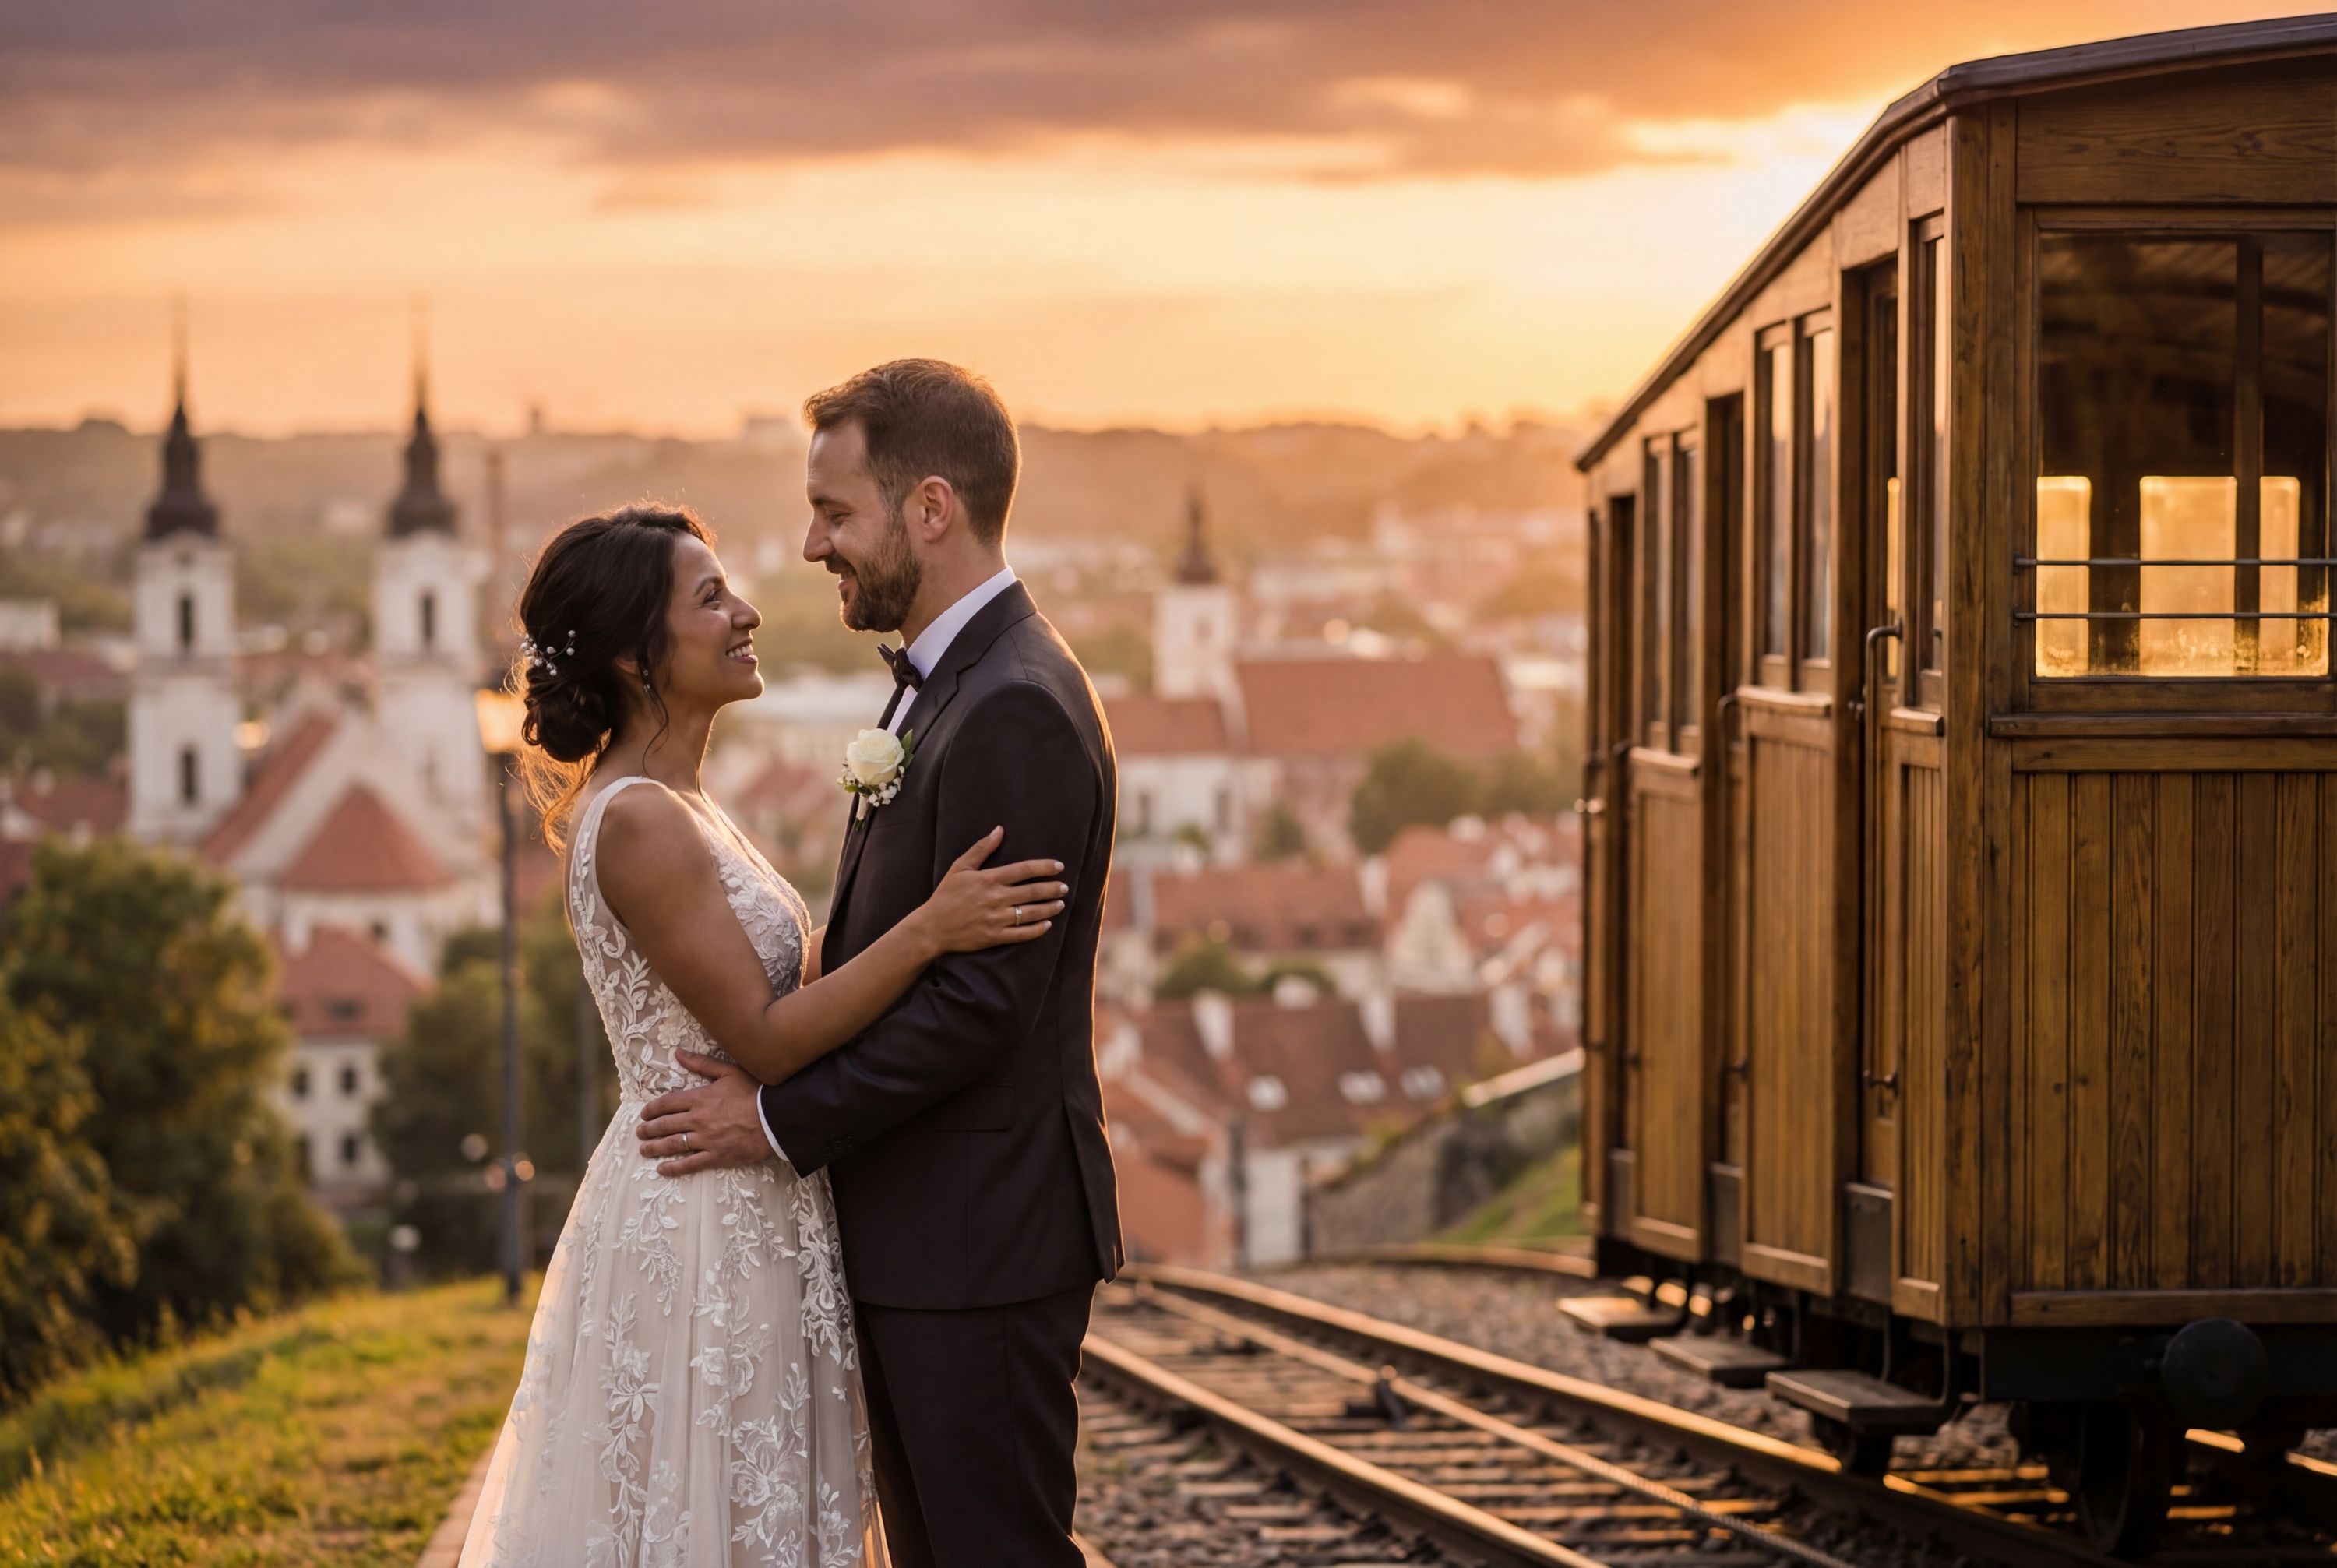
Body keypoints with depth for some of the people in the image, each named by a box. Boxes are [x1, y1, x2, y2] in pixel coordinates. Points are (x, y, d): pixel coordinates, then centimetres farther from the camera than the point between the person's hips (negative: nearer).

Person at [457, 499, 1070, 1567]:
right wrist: (928, 929, -23)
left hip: (738, 1227, 10)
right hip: (700, 1229, -10)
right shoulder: (636, 820, -18)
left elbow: (789, 982, 16)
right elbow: (764, 1039, -19)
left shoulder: (669, 808, 13)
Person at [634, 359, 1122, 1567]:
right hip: (913, 1238, 10)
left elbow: (982, 1001, -23)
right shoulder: (938, 685, 15)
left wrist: (785, 1120, -16)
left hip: (978, 1241, -10)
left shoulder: (1016, 710, -19)